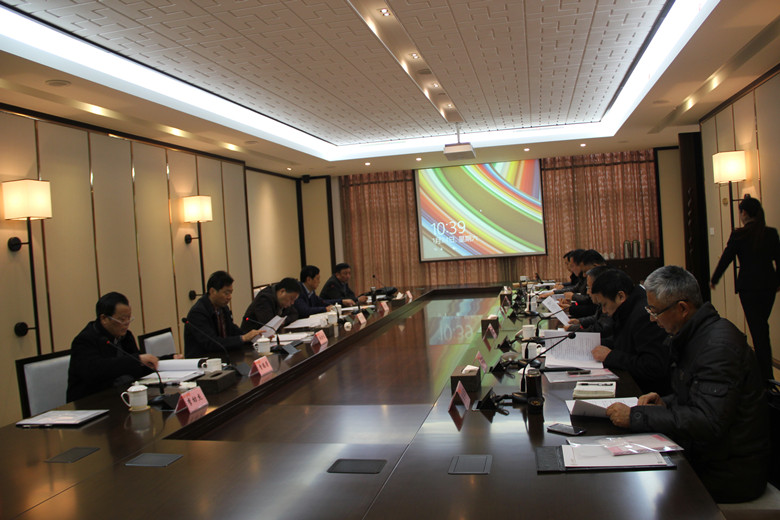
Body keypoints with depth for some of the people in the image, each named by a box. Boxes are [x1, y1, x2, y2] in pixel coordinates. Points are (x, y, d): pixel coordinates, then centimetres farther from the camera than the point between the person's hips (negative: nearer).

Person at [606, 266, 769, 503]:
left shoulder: (719, 345, -23)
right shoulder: (695, 334, 8)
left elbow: (708, 422, -30)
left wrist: (636, 416, -28)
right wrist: (664, 403, 0)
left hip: (728, 473, -9)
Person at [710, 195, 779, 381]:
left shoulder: (739, 235, -10)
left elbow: (725, 259, -5)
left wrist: (714, 280, 9)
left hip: (748, 286, -5)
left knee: (757, 329, 0)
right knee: (763, 326, 20)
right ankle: (763, 364, 30)